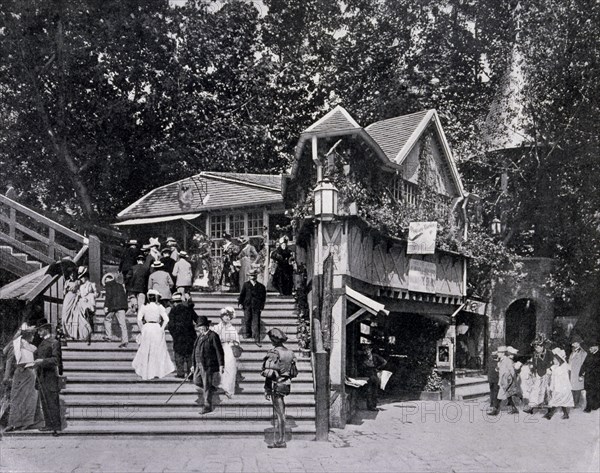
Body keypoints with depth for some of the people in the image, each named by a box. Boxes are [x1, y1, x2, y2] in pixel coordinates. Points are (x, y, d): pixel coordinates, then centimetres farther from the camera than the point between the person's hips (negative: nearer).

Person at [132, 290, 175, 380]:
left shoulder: (143, 307, -1)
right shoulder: (160, 307, -3)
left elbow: (139, 319, -10)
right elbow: (166, 319, -12)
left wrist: (141, 329, 0)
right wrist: (162, 328, -2)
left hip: (146, 328, 1)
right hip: (157, 328, -1)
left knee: (145, 351, 12)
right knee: (158, 351, 11)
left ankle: (144, 372, 16)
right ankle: (158, 371, 15)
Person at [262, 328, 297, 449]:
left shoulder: (274, 353, -16)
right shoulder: (290, 352, 8)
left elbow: (269, 372, -19)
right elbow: (294, 372, 12)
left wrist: (267, 389, -14)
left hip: (276, 385, -7)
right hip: (286, 384, 7)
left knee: (280, 414, -3)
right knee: (280, 412, 16)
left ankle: (280, 442, 2)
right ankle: (277, 440, 24)